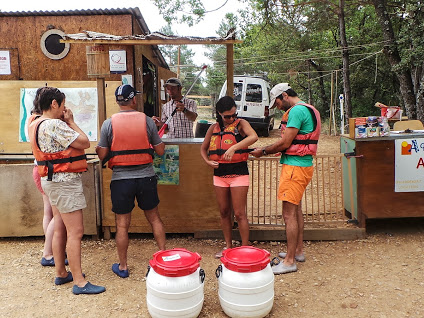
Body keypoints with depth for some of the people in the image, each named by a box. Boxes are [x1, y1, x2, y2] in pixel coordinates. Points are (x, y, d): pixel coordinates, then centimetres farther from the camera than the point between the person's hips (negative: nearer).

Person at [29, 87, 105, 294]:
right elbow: (84, 142, -17)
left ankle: (61, 273, 28)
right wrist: (71, 122, -6)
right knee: (75, 232, -7)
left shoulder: (36, 125, 12)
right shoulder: (55, 125, -19)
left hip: (52, 181, 11)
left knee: (60, 229, 17)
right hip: (65, 182, -11)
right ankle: (79, 283, -1)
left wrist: (66, 122, 8)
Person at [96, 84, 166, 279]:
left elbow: (102, 155, -3)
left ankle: (123, 266, 22)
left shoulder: (109, 123, -5)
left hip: (121, 179, -1)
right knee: (154, 218, 18)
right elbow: (160, 151, -1)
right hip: (146, 177, 1)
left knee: (122, 225, 10)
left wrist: (97, 149, 19)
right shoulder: (147, 120, -4)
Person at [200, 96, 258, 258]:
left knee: (239, 214, -2)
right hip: (219, 175, 5)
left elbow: (253, 137, -26)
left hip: (238, 174, -5)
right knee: (224, 213, 13)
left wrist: (233, 148, -36)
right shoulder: (214, 128, 9)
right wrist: (208, 161, 1)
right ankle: (228, 246, 27)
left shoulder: (241, 124, -4)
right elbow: (203, 148, 21)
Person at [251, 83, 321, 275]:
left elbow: (285, 142, -17)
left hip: (295, 167, -11)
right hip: (303, 165, 11)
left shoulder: (296, 111, -15)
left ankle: (290, 261, 1)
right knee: (296, 209, 19)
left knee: (289, 213, -7)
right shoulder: (308, 110, 17)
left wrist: (263, 151, -5)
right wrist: (280, 151, 11)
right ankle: (298, 251, 31)